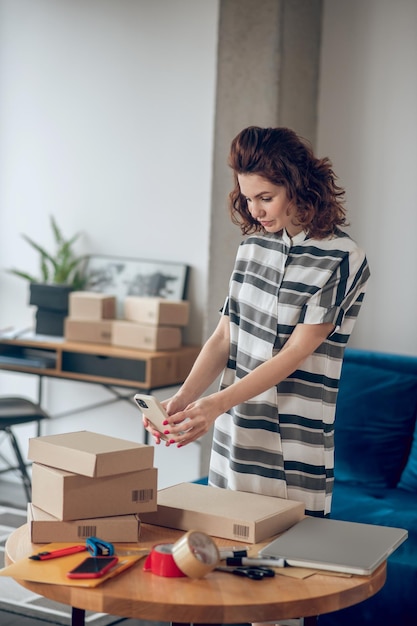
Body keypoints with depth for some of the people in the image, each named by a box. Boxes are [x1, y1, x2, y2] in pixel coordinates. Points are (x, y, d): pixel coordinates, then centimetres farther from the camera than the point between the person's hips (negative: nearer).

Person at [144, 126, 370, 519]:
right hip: (233, 439, 5)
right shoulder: (253, 244, 8)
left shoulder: (341, 259, -10)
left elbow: (295, 352, -15)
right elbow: (223, 338, 5)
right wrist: (183, 399, -10)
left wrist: (218, 403, -22)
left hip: (293, 452, -5)